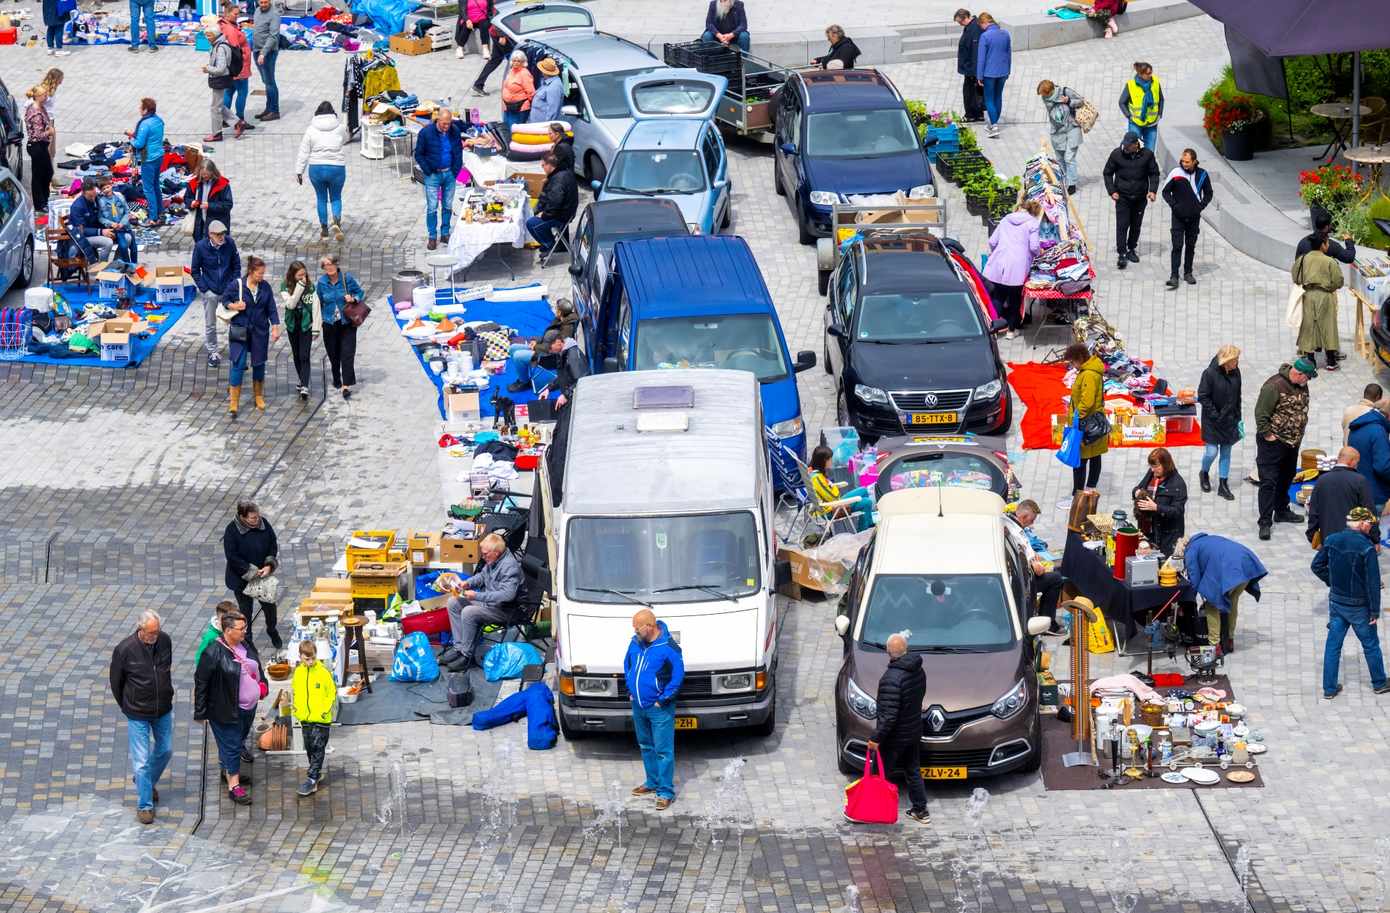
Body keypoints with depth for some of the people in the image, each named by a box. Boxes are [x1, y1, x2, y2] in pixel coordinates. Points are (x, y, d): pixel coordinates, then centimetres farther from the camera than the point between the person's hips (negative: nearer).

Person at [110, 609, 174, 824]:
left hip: (163, 710, 4)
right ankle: (144, 805, 10)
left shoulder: (165, 641, -10)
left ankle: (149, 781, 45)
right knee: (141, 760, -1)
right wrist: (127, 707, 5)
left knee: (165, 750, 18)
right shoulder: (125, 649, -22)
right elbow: (116, 683, -6)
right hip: (137, 714, -4)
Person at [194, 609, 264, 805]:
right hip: (226, 709, -8)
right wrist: (200, 712, -15)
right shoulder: (213, 653, -25)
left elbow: (256, 664, 19)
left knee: (239, 738, 24)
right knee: (231, 745, 1)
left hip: (248, 706, 8)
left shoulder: (246, 644, -3)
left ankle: (229, 771, 46)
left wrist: (261, 683, 12)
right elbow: (201, 682, -18)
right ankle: (233, 786, 12)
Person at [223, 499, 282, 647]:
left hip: (263, 576, 4)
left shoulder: (264, 524, -11)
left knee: (269, 604, 17)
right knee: (246, 609, 10)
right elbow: (232, 557, -21)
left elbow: (274, 545, 1)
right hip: (241, 579, -4)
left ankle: (272, 630, 45)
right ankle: (246, 639, 30)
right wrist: (251, 572, -22)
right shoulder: (232, 531, -23)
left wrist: (269, 565, -12)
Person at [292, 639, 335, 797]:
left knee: (317, 748, -4)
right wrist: (295, 706, 5)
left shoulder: (324, 672, -12)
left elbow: (332, 693, -5)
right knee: (309, 748, 13)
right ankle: (317, 774, 28)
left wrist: (325, 709, -11)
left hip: (321, 719, -5)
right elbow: (295, 690, 16)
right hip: (305, 717, 5)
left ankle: (312, 780, -2)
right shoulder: (298, 672, 2)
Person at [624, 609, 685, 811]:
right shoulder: (636, 643, 1)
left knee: (663, 750, -4)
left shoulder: (668, 648, -19)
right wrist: (630, 689, 11)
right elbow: (627, 664, 18)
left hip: (659, 709, -7)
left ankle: (665, 792, 0)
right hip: (638, 706, 7)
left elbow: (678, 676, -17)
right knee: (645, 747, 20)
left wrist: (663, 699, -15)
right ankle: (652, 783, 35)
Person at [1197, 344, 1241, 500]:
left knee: (1226, 452, 10)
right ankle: (1204, 474, 28)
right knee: (1212, 452, -3)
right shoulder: (1210, 374, -20)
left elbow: (1237, 396, 8)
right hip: (1213, 421, -5)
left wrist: (1237, 417, 8)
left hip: (1230, 420, 5)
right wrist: (1215, 415, -16)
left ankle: (1223, 484, 19)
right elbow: (1203, 397, -15)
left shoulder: (1235, 372, -3)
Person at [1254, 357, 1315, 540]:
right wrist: (1267, 434, -18)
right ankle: (1265, 521, -5)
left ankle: (1281, 511, 36)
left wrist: (1299, 434, 16)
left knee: (1286, 479, 20)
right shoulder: (1275, 386, -22)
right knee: (1268, 482, -6)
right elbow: (1261, 413, -20)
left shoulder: (1302, 386, 4)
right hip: (1273, 443, -8)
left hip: (1292, 442, 8)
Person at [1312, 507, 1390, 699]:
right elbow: (1373, 582, -17)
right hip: (1359, 606, -4)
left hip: (1336, 602, 4)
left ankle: (1329, 687, 14)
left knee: (1333, 644, 11)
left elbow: (1317, 566, 5)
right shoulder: (1366, 547, -20)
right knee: (1371, 645, 14)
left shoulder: (1331, 541, -4)